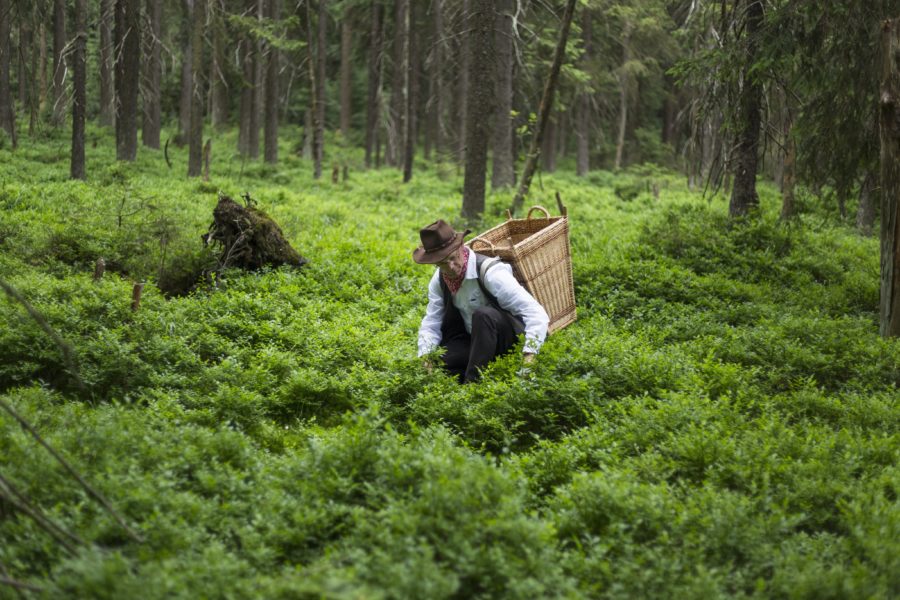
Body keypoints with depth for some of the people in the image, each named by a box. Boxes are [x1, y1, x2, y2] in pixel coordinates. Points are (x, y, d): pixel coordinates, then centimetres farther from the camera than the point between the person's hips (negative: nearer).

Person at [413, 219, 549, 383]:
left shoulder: (490, 273, -25)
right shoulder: (439, 279, -4)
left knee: (483, 315, -36)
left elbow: (537, 315, -29)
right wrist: (425, 358, -17)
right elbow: (431, 324, 4)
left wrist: (528, 359, -40)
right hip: (472, 340, 6)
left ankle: (472, 382, -30)